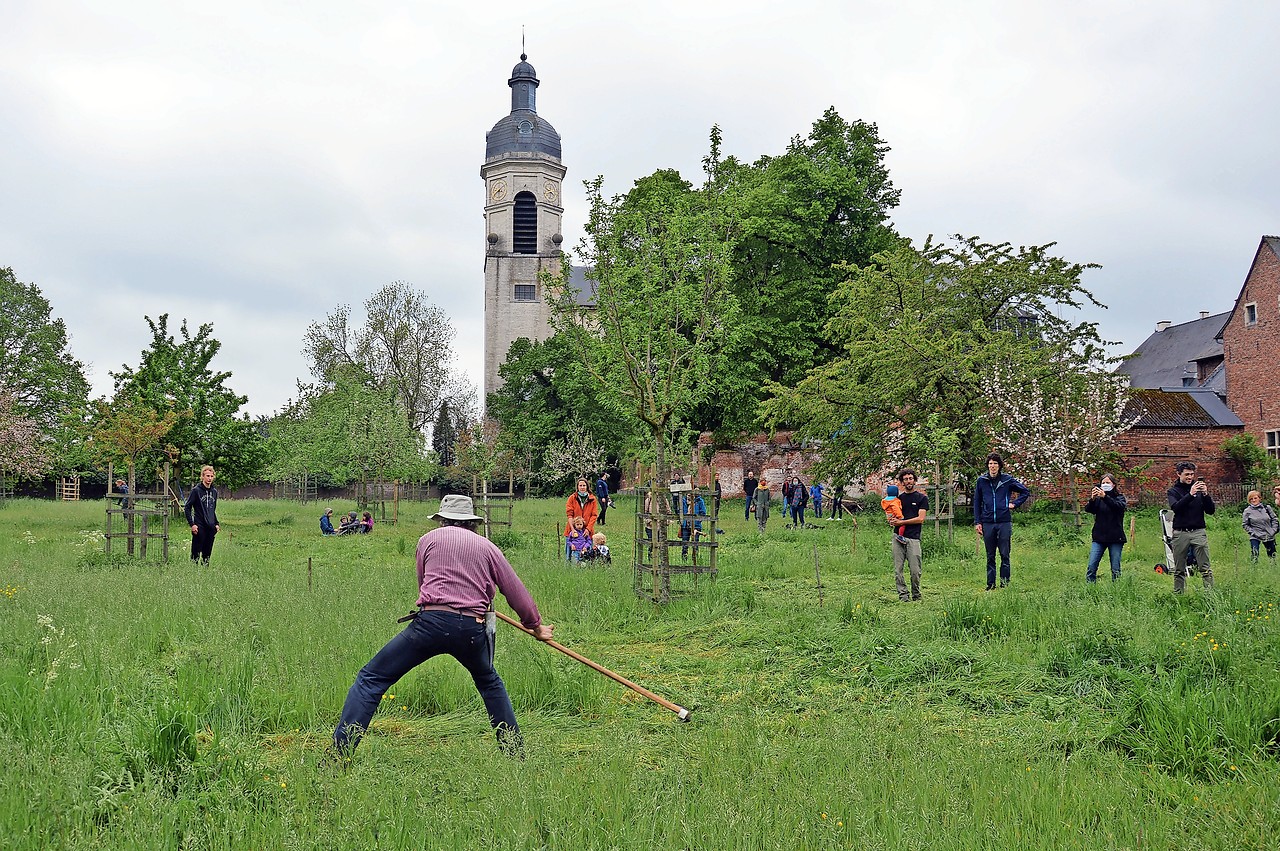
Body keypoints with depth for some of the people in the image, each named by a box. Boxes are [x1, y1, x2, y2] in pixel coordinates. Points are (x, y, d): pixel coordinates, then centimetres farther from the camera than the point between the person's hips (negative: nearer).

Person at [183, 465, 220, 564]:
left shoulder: (214, 491, 12)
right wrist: (192, 524, -13)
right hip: (199, 527, -5)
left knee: (207, 553, 8)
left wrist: (216, 524, 14)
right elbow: (187, 508, -6)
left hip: (211, 527, 5)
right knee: (196, 552, -5)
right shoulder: (196, 490, -6)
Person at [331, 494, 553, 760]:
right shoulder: (487, 547, 18)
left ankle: (338, 755, -6)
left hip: (431, 621, -3)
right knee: (489, 682, 30)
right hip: (473, 629, 3)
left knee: (371, 679, 5)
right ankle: (515, 753, 28)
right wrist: (535, 626, 37)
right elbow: (516, 591, 21)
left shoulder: (429, 539, 14)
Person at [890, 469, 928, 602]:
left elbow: (921, 519, -4)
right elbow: (889, 516, 20)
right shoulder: (898, 498, 17)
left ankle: (916, 595, 12)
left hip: (913, 537, -3)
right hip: (898, 536, 3)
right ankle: (903, 594, 4)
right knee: (898, 569, -2)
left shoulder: (922, 498, 6)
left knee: (915, 570, -5)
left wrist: (901, 522, -7)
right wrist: (890, 520, -4)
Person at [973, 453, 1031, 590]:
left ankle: (1005, 583, 7)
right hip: (987, 523, 1)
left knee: (1005, 555, 0)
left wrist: (1015, 503, 3)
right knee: (990, 557, 7)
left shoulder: (1007, 480, 2)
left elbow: (1025, 491, 14)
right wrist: (977, 522, 5)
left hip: (1004, 522, -1)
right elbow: (977, 502, 10)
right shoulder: (981, 481, 5)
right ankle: (991, 584, 13)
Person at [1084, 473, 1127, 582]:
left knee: (1116, 569, 2)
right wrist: (1092, 499, -25)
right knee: (1091, 567, -5)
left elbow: (1119, 506, -19)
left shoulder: (1119, 497, 4)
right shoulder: (1098, 498, 9)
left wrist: (1105, 497, -32)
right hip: (1099, 537, 2)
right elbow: (1088, 509, -5)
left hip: (1115, 538, -2)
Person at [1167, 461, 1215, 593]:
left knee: (1205, 568, -6)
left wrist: (1205, 494, -12)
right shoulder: (1173, 491, 7)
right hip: (1180, 533, 0)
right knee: (1179, 570, 4)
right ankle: (1178, 595, 11)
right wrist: (1190, 494, -24)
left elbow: (1211, 511, 4)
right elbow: (1175, 507, -13)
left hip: (1198, 532, 0)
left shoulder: (1199, 489, 11)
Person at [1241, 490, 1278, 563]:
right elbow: (1245, 524, -1)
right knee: (1254, 555, -15)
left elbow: (1274, 520, 6)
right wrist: (1252, 532, -12)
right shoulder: (1248, 511, -4)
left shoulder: (1267, 508, 0)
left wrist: (1273, 531, -5)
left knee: (1272, 554, 14)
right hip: (1255, 537, -2)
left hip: (1269, 536, 2)